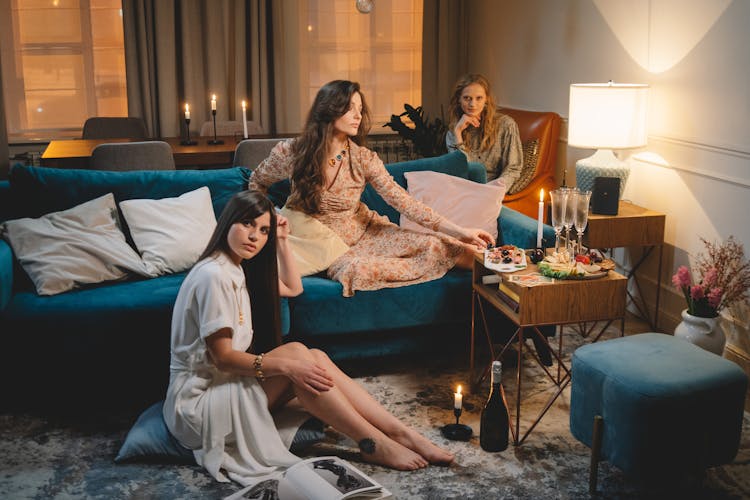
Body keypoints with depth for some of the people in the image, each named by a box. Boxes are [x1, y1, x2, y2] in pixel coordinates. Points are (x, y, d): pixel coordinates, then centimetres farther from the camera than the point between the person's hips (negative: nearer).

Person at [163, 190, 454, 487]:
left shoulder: (239, 269, 11)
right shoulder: (213, 275, -20)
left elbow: (293, 288, 22)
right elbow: (222, 357, -21)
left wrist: (281, 241, 12)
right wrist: (287, 365, -25)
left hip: (230, 381, 9)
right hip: (197, 398, -9)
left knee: (316, 358, -9)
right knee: (296, 352, -24)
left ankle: (402, 433, -12)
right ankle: (374, 444, -21)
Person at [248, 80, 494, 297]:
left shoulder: (363, 159, -12)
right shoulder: (291, 153, -14)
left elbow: (402, 201, -18)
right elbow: (257, 183, 7)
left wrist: (459, 231, -27)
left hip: (362, 231, 2)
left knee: (433, 245, -25)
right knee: (357, 268, -37)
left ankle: (467, 254, 9)